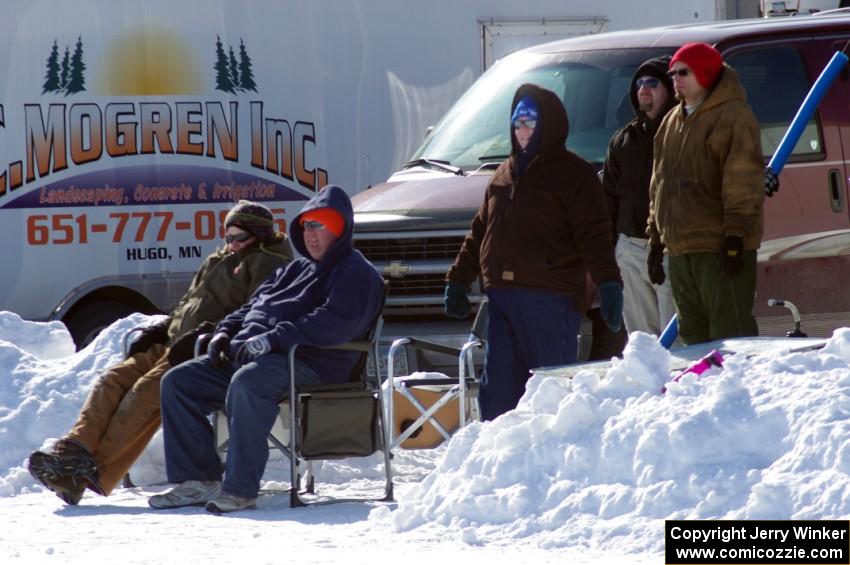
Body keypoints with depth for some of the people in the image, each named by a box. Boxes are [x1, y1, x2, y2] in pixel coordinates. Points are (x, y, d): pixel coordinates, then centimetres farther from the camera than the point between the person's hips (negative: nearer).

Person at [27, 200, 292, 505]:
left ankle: (94, 475, -37)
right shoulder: (218, 262, 30)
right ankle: (72, 453, -27)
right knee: (114, 380, -13)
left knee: (148, 390, -29)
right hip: (176, 345, 9)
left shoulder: (265, 264, 3)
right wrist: (158, 331, 14)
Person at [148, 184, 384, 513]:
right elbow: (254, 305, 32)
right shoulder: (296, 270, 31)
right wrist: (226, 333, 9)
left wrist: (273, 339, -22)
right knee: (178, 381, -2)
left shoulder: (356, 274, 1)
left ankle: (240, 489, -41)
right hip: (247, 355, 10)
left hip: (308, 363, -9)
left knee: (247, 382, -40)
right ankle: (196, 479, -7)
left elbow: (335, 323, -16)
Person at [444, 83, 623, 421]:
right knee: (497, 391, 7)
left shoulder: (573, 173, -1)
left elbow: (594, 235, -9)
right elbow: (479, 232, 28)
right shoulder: (504, 175, 21)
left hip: (551, 300, -7)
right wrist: (457, 280, 26)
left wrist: (609, 284, -20)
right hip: (501, 298, 7)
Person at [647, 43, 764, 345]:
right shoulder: (672, 122, 19)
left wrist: (735, 234, -20)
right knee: (693, 332, 10)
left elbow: (744, 179, -15)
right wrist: (656, 239, 20)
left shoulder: (733, 116, -7)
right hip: (679, 248, 9)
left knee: (731, 332, -13)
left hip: (719, 247, -9)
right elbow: (659, 185, 24)